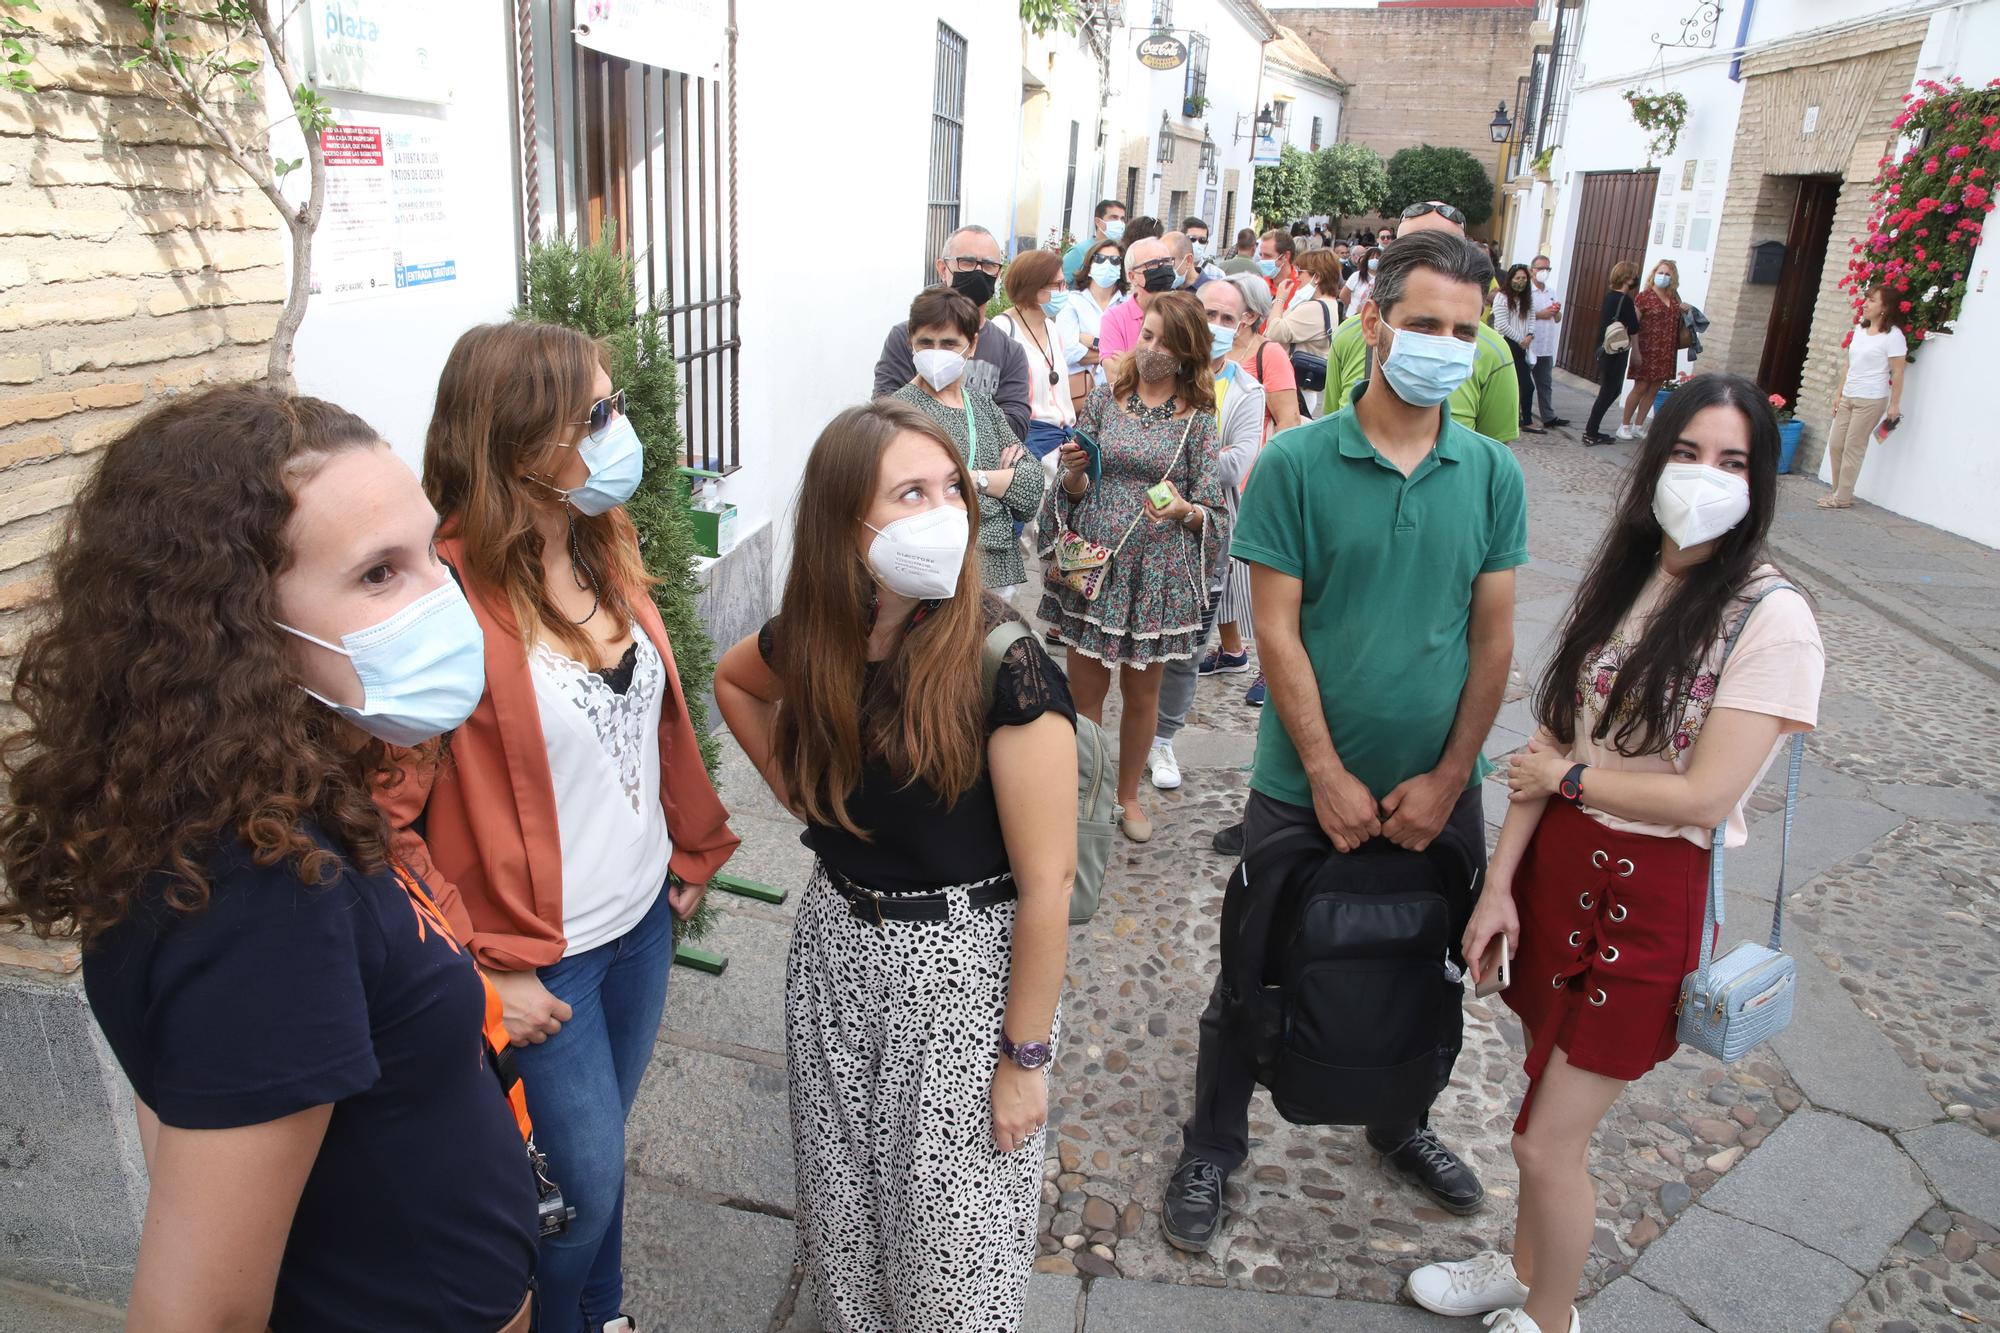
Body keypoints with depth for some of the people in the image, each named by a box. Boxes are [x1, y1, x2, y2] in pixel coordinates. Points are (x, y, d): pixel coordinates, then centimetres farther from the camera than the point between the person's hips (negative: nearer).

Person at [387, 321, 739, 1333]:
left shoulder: (605, 552, -1)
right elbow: (380, 822, -23)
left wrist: (690, 851, 12)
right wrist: (482, 973, -19)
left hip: (642, 917, 7)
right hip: (537, 957, -6)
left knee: (601, 1147, 25)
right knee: (584, 1185, 11)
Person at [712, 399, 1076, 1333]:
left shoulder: (1003, 666, -23)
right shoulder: (812, 639, -8)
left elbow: (1046, 882, -19)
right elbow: (730, 680, 18)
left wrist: (1025, 1055, -13)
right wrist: (793, 789, 6)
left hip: (962, 965, -5)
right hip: (835, 948, 5)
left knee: (951, 1233, 11)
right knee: (839, 1201, 23)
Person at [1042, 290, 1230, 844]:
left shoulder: (1197, 418, 0)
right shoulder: (1104, 399, 4)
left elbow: (1212, 510, -1)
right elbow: (1075, 491, 8)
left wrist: (1184, 510, -22)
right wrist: (1073, 470, -14)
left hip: (1158, 571, -1)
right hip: (1094, 563, 1)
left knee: (1141, 693, 12)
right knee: (1085, 690, 6)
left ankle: (1128, 794, 32)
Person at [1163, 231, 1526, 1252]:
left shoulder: (1492, 474, -1)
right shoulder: (1294, 463, -11)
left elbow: (1493, 638, 1)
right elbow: (1276, 632, -12)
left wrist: (1446, 778, -6)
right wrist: (1330, 777, -14)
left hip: (1436, 789, 4)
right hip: (1306, 787, -3)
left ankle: (1399, 1124, 48)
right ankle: (1211, 1149, 33)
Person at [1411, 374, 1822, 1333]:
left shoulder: (1773, 620, -15)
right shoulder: (1618, 581, 4)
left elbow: (1704, 796, -20)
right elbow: (1551, 740, 1)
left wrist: (1569, 777, -7)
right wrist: (1501, 882, -3)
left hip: (1651, 894, -5)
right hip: (1558, 863, 6)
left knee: (1549, 1141, 3)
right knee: (1546, 1100, 21)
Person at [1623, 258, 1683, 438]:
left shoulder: (1674, 298, 12)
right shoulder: (1644, 296, -6)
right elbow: (1634, 326, -10)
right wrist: (1635, 351, -16)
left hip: (1666, 353, 6)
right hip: (1647, 351, -6)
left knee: (1653, 390, 7)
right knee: (1640, 388, -4)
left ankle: (1638, 426, 16)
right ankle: (1625, 425, 7)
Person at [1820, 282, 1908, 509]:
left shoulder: (1893, 335, -11)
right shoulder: (1859, 330, 12)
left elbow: (1898, 372, -12)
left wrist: (1894, 404, -15)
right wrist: (1839, 393, 15)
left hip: (1871, 400, -7)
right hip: (1848, 397, 7)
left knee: (1853, 448, -4)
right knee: (1835, 444, 6)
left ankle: (1843, 498, 3)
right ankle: (1839, 492, 17)